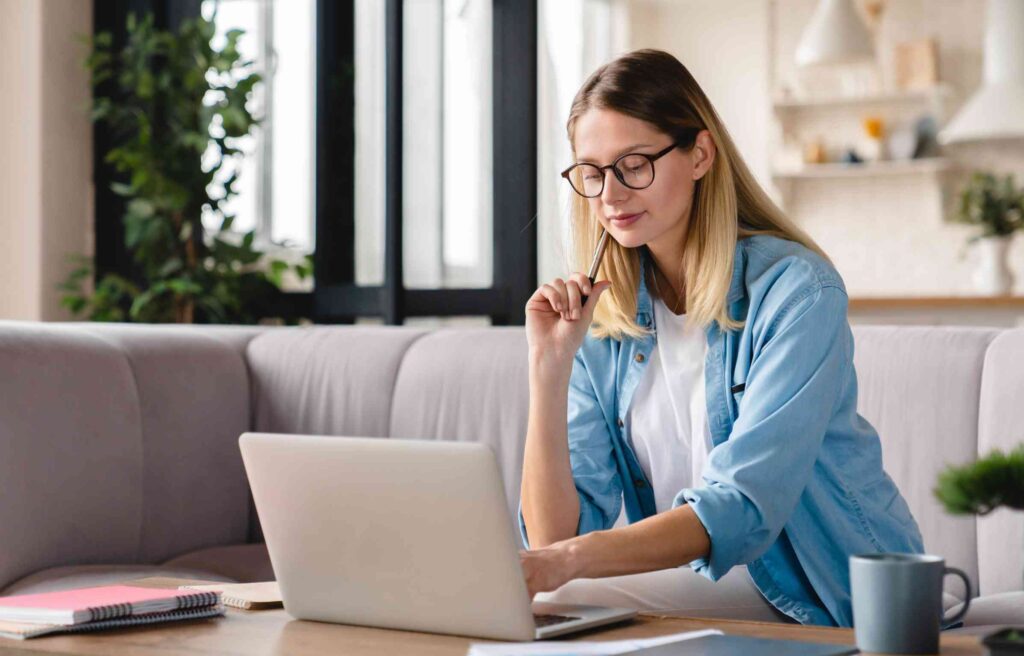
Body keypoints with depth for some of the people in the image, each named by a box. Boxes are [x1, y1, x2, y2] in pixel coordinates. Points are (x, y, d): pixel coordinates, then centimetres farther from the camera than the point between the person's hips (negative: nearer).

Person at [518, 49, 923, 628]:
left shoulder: (796, 291, -12)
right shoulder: (599, 319, 3)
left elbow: (744, 506, -23)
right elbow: (557, 534, -4)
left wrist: (566, 561, -35)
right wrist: (549, 366, -15)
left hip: (844, 617, -3)